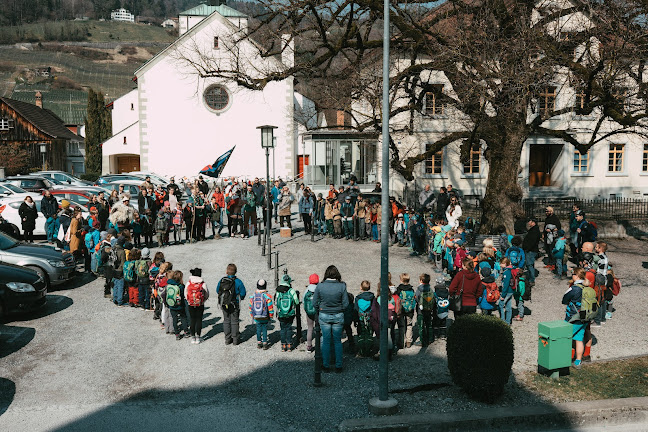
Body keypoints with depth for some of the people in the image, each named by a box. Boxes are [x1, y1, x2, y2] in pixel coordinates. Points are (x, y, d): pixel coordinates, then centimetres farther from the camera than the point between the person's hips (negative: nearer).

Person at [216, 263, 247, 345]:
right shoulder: (238, 281, -15)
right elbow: (243, 293, -11)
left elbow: (218, 291, 6)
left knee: (226, 320, 14)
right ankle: (235, 339, 12)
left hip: (224, 304, 3)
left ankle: (227, 339, 17)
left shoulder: (221, 281, -5)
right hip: (234, 305, -3)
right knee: (234, 321, 8)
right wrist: (239, 298, 9)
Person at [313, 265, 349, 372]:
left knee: (326, 341, 10)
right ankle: (338, 366, 16)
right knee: (337, 341, 12)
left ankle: (326, 365, 17)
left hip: (324, 316, 0)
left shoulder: (320, 286, -9)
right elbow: (345, 304, -8)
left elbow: (315, 302, -3)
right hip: (338, 316, 0)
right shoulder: (342, 286, -11)